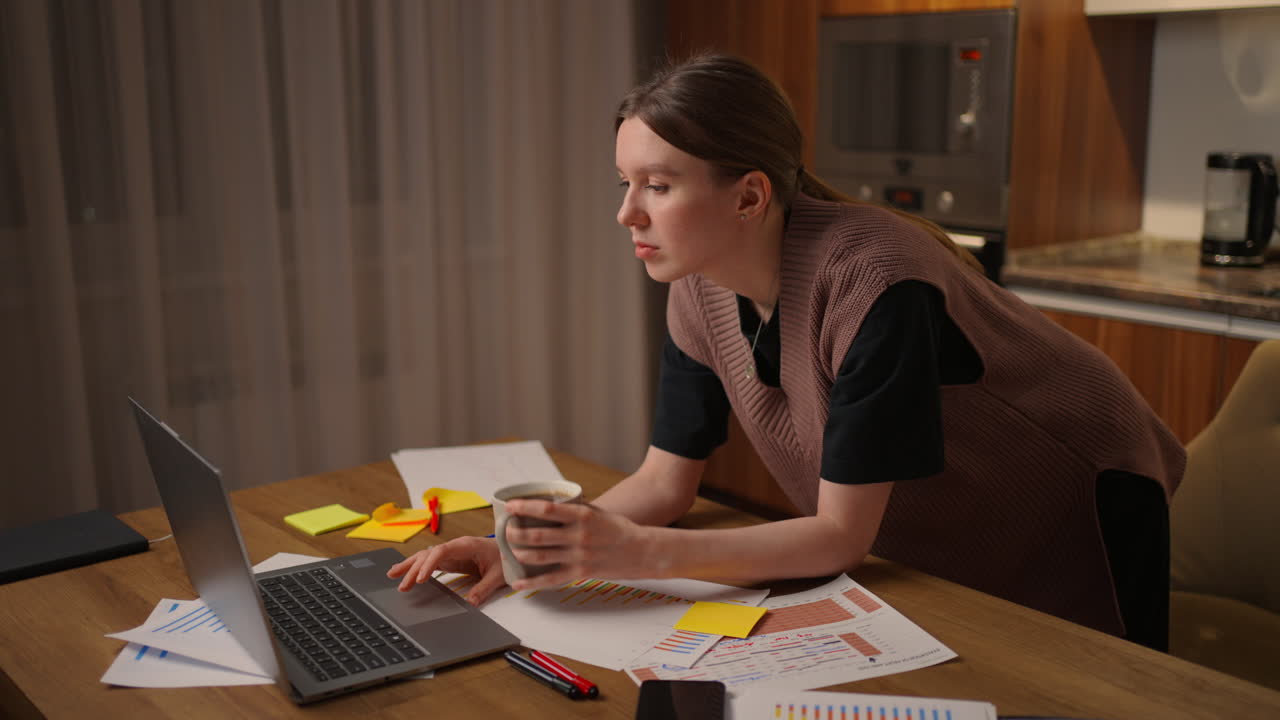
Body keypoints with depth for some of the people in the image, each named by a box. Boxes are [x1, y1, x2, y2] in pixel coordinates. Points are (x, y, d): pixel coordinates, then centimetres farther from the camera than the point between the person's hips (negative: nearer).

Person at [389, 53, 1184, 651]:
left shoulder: (871, 284, -36)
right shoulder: (700, 293, -15)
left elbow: (839, 537, -33)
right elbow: (666, 481, -8)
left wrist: (633, 552, -40)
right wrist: (536, 548, -24)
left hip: (1075, 513, -5)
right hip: (930, 540, 6)